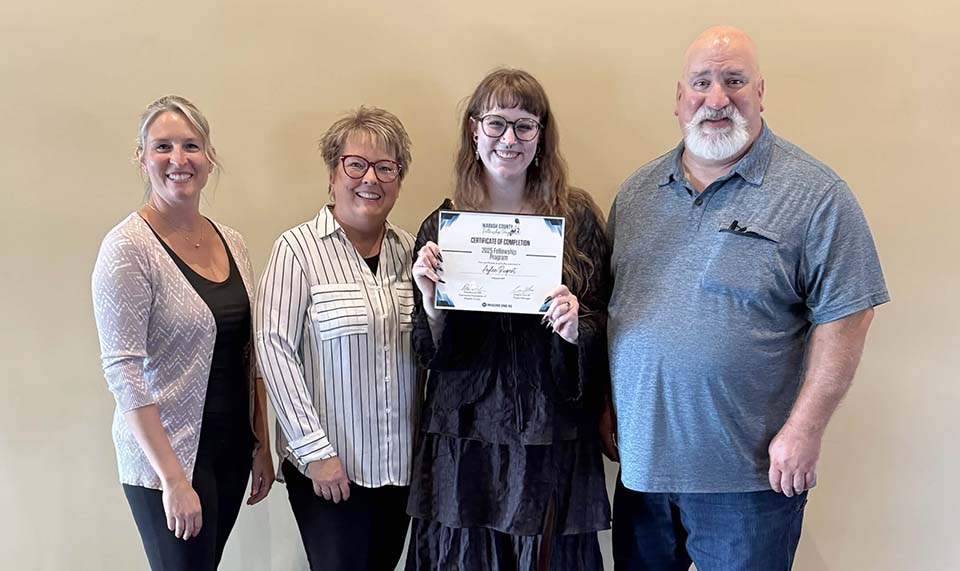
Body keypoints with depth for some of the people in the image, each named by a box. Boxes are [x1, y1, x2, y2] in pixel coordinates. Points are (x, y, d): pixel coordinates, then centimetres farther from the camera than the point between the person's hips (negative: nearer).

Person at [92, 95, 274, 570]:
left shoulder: (231, 242, 5)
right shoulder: (128, 248, -13)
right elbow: (123, 371, -18)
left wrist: (262, 445, 9)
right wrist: (174, 479, -20)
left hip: (233, 446, 6)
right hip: (164, 455, -6)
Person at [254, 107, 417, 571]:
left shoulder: (408, 249, 5)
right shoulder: (298, 248, -8)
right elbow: (275, 347, -12)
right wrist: (315, 450, -14)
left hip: (399, 463, 5)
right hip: (328, 466, -4)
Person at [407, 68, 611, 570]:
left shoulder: (577, 216, 0)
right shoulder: (441, 225, 2)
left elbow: (604, 326, 4)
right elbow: (433, 356, 3)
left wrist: (577, 327, -17)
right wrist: (431, 301, -15)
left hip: (554, 445, 0)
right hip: (465, 440, 1)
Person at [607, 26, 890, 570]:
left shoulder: (815, 193, -8)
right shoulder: (638, 191, 8)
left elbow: (844, 316, -11)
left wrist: (804, 430, -15)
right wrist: (605, 405, 11)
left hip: (750, 473, -4)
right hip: (639, 461, 5)